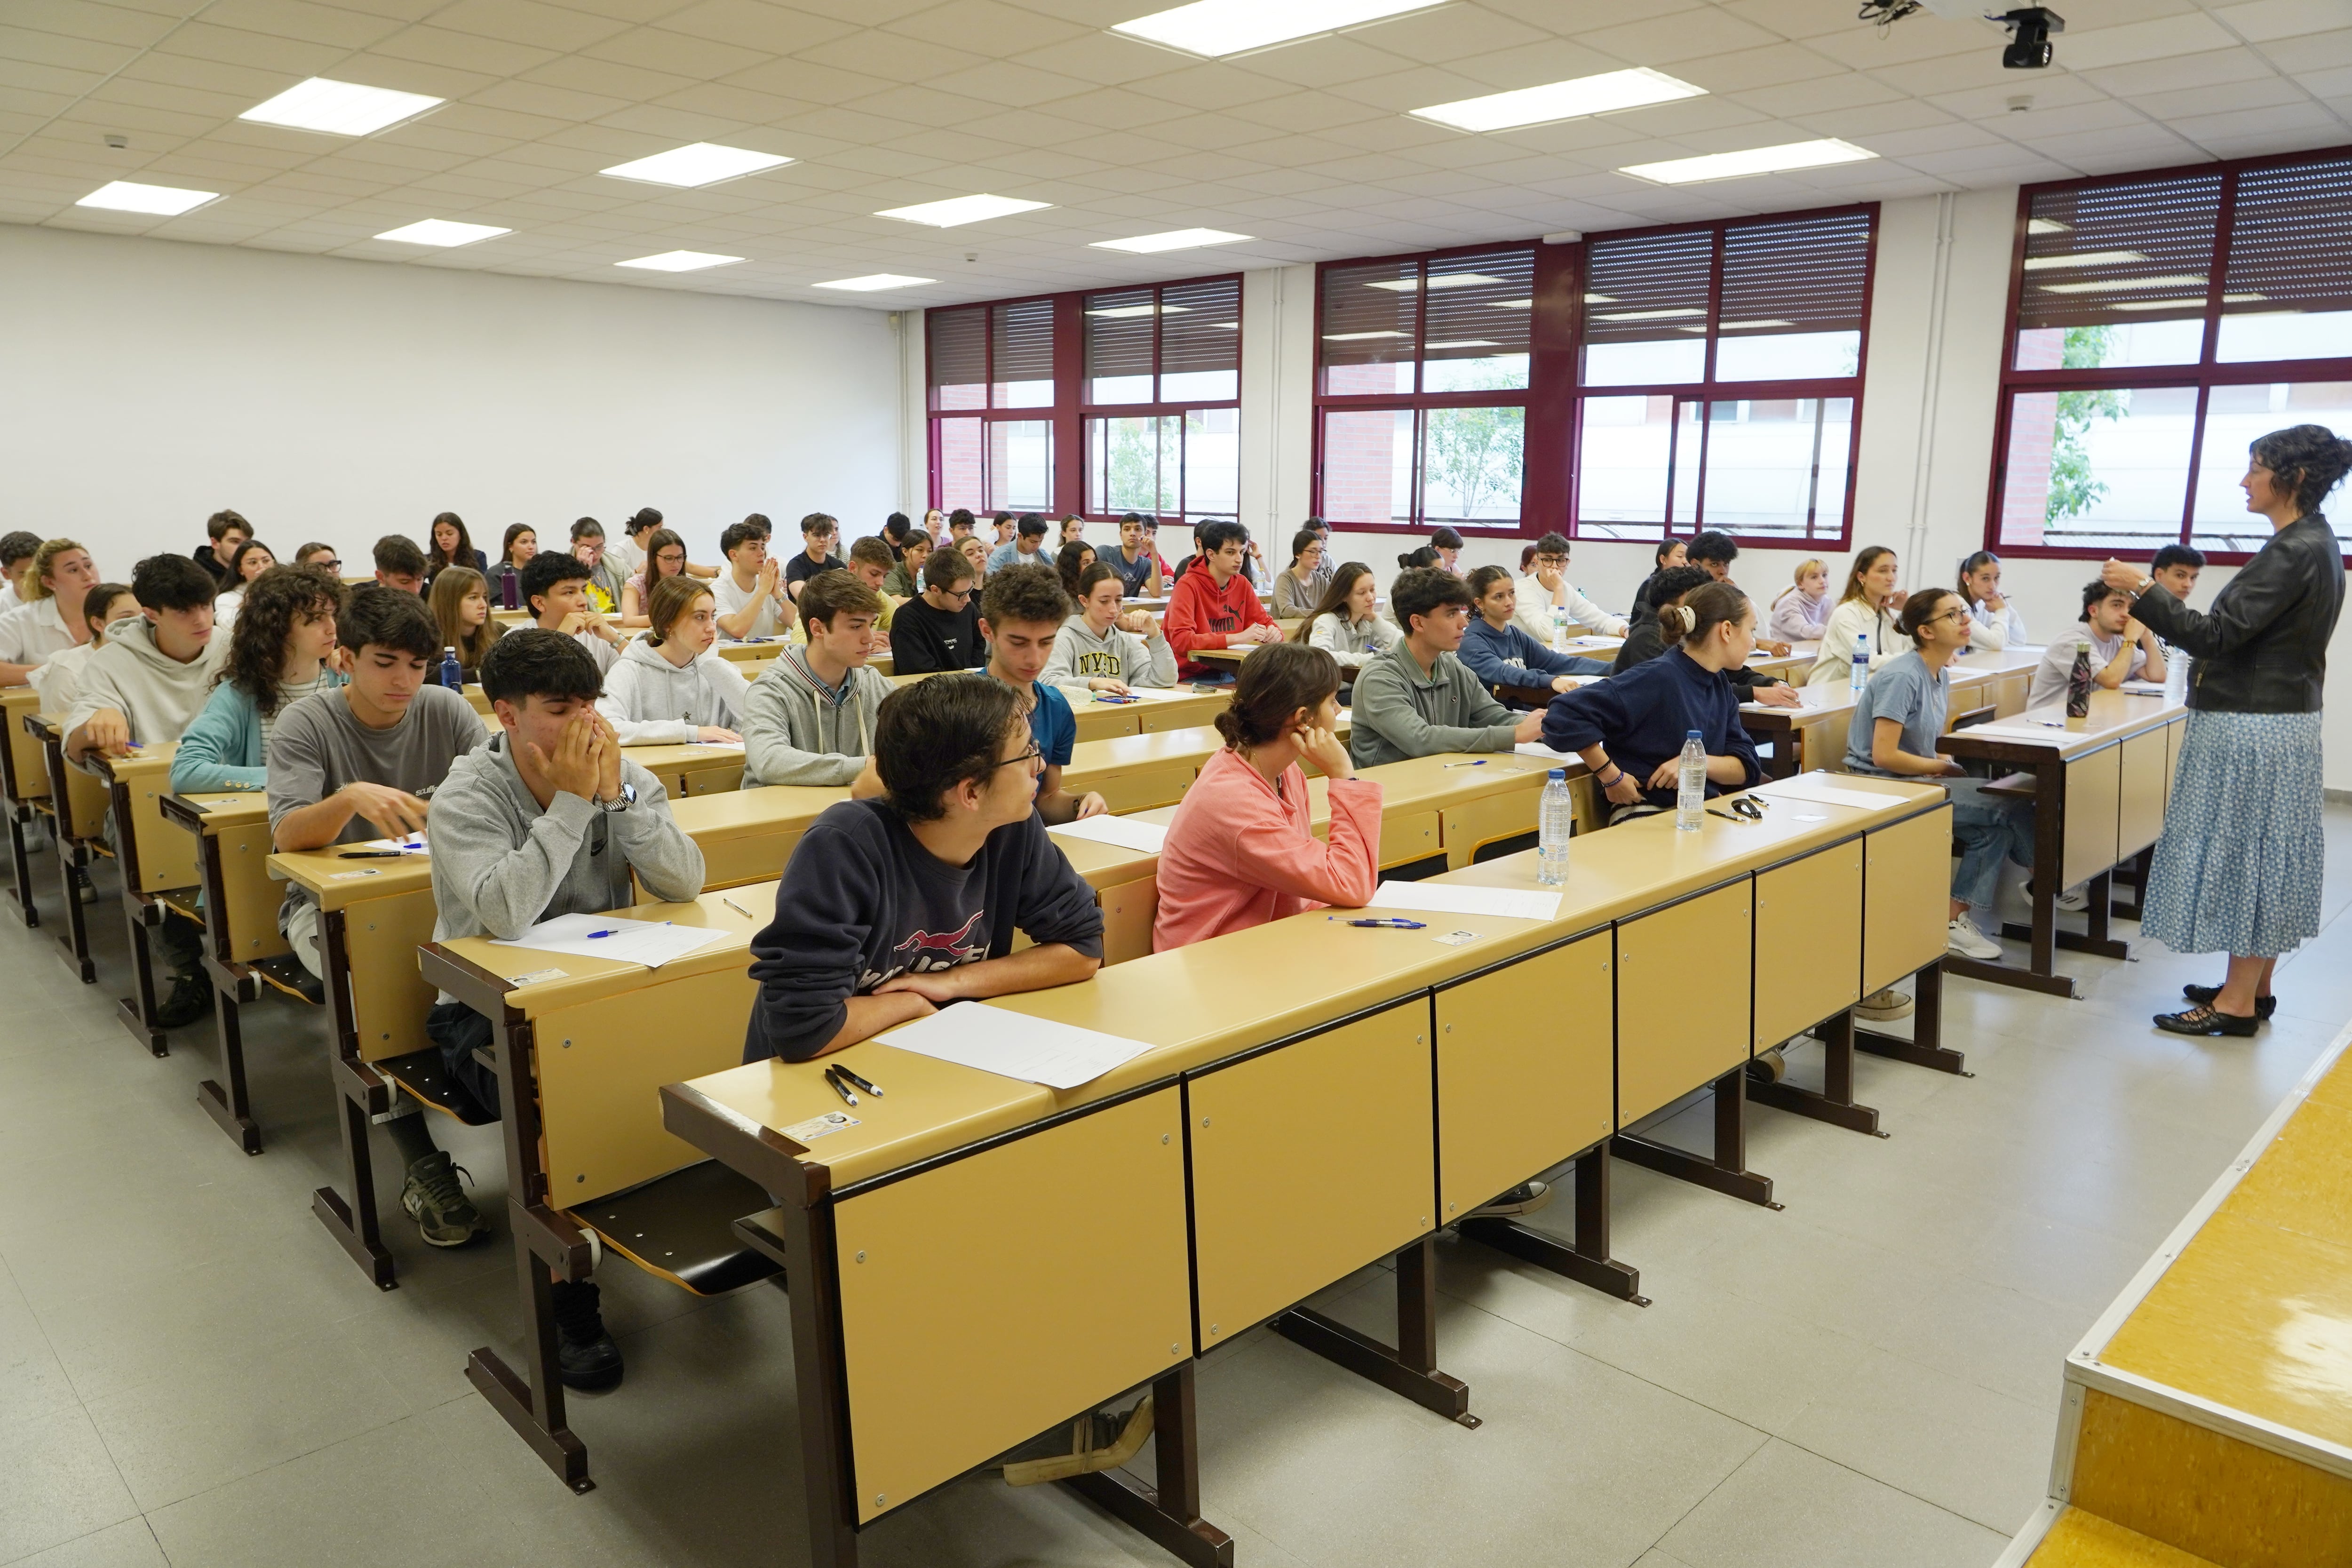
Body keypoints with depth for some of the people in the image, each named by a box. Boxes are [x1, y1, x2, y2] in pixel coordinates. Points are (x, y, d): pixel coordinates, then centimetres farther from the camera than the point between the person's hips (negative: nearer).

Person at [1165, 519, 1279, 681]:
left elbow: (1265, 622, 14)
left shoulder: (1242, 584, 5)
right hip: (1190, 677, -7)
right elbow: (1180, 641, -24)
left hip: (1228, 673, 7)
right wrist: (1238, 638, -27)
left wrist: (1273, 634, -11)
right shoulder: (1188, 585, -13)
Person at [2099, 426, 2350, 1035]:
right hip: (2281, 717, 10)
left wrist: (2140, 590, -21)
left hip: (2252, 730, -10)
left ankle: (2238, 1003, 5)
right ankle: (2254, 986, 25)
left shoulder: (2293, 552, -20)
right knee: (2265, 854, 15)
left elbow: (2214, 635, -23)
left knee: (2245, 852, -3)